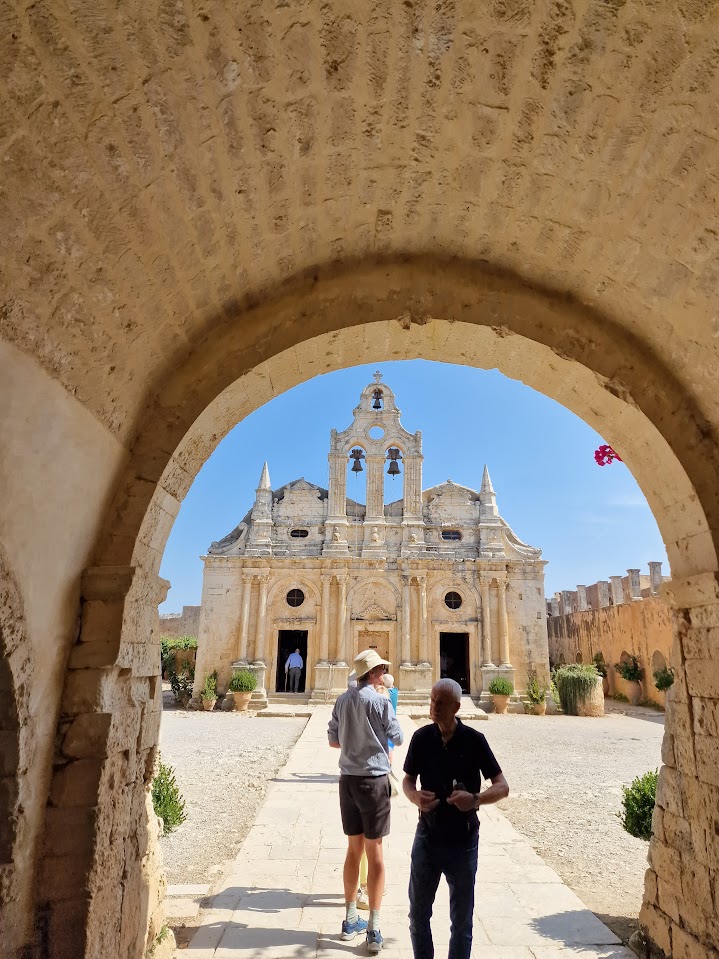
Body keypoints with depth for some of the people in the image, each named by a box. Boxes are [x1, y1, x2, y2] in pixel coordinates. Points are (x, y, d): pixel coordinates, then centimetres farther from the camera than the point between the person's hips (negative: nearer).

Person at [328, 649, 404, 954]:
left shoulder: (343, 700, 2)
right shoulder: (379, 701, -15)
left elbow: (333, 740, 8)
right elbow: (397, 738, -5)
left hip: (348, 778, 5)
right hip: (374, 778, -5)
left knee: (353, 849, 17)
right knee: (375, 852, 5)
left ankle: (351, 920, 30)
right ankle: (373, 931, 12)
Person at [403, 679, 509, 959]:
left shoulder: (474, 740, -13)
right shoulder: (421, 738, -6)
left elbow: (502, 787, -9)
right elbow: (408, 779, 5)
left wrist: (475, 799, -28)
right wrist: (415, 796, -18)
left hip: (462, 840, -2)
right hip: (427, 836, 2)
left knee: (461, 918, 14)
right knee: (418, 913, 16)